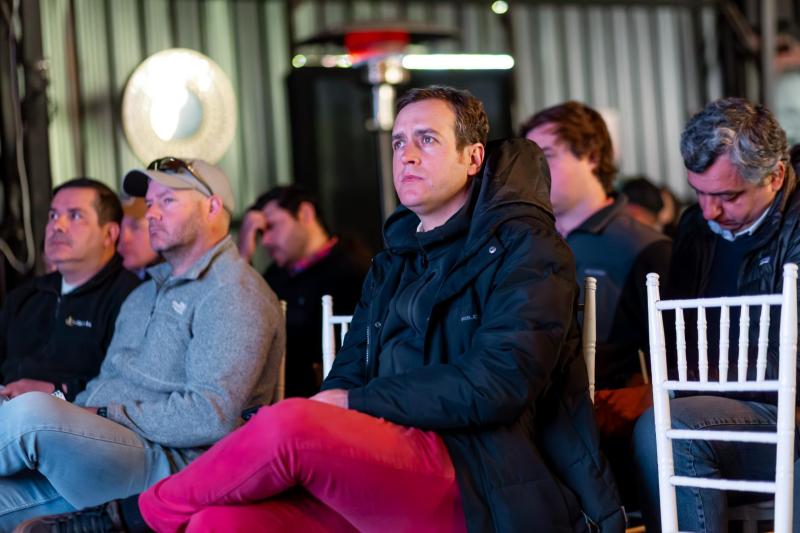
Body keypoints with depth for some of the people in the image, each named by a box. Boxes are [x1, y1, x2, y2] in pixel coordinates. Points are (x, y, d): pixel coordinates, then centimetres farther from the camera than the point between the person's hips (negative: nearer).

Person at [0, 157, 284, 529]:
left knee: (30, 413, -29)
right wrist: (72, 412, 3)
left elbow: (213, 415, -17)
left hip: (172, 464, -9)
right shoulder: (147, 292, 29)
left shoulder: (233, 293, -5)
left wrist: (106, 415, -13)